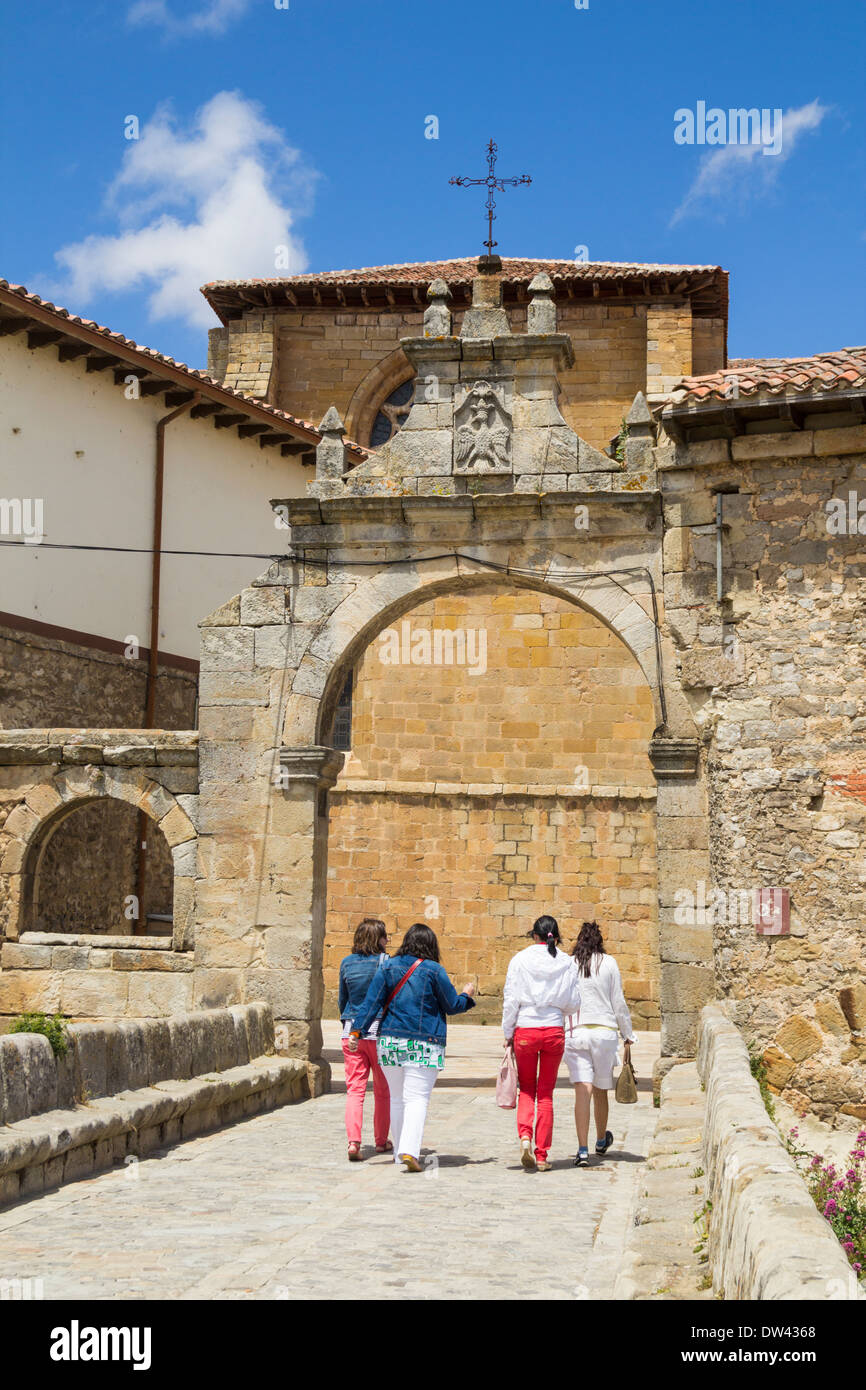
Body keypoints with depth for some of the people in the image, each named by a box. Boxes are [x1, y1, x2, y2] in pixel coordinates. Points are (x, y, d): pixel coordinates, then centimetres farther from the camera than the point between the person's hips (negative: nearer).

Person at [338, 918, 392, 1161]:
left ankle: (353, 1141, -15)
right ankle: (381, 1141, 23)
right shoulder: (385, 962, -8)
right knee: (383, 1090, 12)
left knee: (354, 1088, 1)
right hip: (380, 1031, -3)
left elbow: (342, 1000, 14)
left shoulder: (347, 963, 6)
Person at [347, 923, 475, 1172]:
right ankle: (409, 1150, -22)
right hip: (424, 1044, -3)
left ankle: (402, 1152, 21)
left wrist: (356, 1030, -1)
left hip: (390, 1040, 4)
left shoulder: (388, 967, 4)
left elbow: (371, 1002, -1)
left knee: (397, 1097, 15)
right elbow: (452, 1006, 3)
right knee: (417, 1098, -6)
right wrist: (466, 995, 22)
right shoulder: (433, 970, -4)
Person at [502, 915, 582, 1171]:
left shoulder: (520, 960, -3)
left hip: (525, 1030, -1)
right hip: (554, 1030, 1)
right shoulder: (565, 963, 0)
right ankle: (542, 1155, 11)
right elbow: (574, 1003, 2)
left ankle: (525, 1134, -9)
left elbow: (511, 1000, -3)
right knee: (546, 1093, 11)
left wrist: (508, 1033, 7)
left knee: (526, 1088, 16)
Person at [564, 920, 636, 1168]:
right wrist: (628, 1037, 9)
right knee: (600, 1090, 15)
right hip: (604, 1031, 0)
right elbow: (619, 1003, 3)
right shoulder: (608, 963, 2)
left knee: (582, 1091, -5)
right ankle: (601, 1141, 36)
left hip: (574, 1033, 0)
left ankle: (583, 1150, -15)